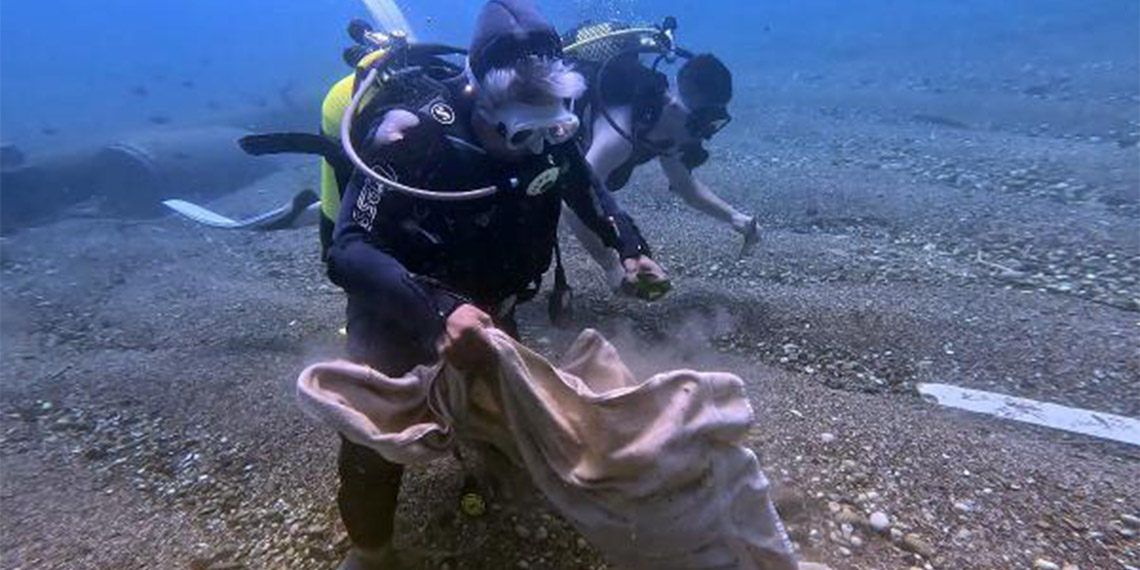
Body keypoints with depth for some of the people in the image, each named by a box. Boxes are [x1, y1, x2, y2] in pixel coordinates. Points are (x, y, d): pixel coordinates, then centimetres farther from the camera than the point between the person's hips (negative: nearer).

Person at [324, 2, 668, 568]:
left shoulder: (547, 128, -15)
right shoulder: (410, 131, -31)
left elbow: (589, 192, 5)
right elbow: (347, 251, -37)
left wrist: (631, 249, -11)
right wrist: (435, 311, -52)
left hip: (485, 299, 5)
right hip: (397, 299, -4)